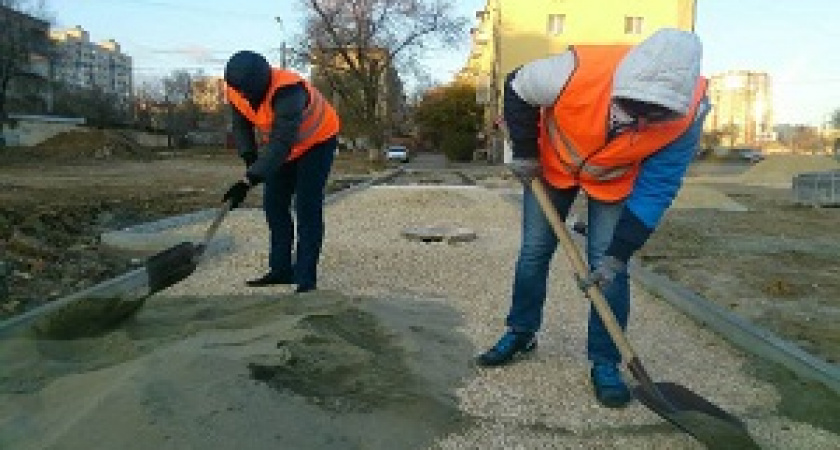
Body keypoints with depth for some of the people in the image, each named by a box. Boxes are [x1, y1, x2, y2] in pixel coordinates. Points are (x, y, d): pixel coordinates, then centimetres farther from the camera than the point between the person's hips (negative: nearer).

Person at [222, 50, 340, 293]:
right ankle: (281, 269, 15)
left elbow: (282, 143, -44)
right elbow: (241, 126, 0)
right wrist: (250, 157, -18)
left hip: (317, 142, -7)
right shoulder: (236, 90, -16)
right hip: (283, 146, 7)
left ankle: (306, 278, -9)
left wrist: (249, 180, -49)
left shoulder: (288, 91, -39)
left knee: (307, 209, -15)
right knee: (274, 205, 4)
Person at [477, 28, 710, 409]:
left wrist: (618, 255, -26)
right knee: (534, 251, 5)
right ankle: (521, 333, 26)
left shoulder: (688, 114, -33)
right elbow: (517, 88, -17)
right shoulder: (576, 72, -40)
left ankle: (605, 362, 9)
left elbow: (655, 192, -23)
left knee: (607, 266, -8)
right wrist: (525, 153, -13)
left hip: (616, 181, 0)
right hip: (554, 163, 1)